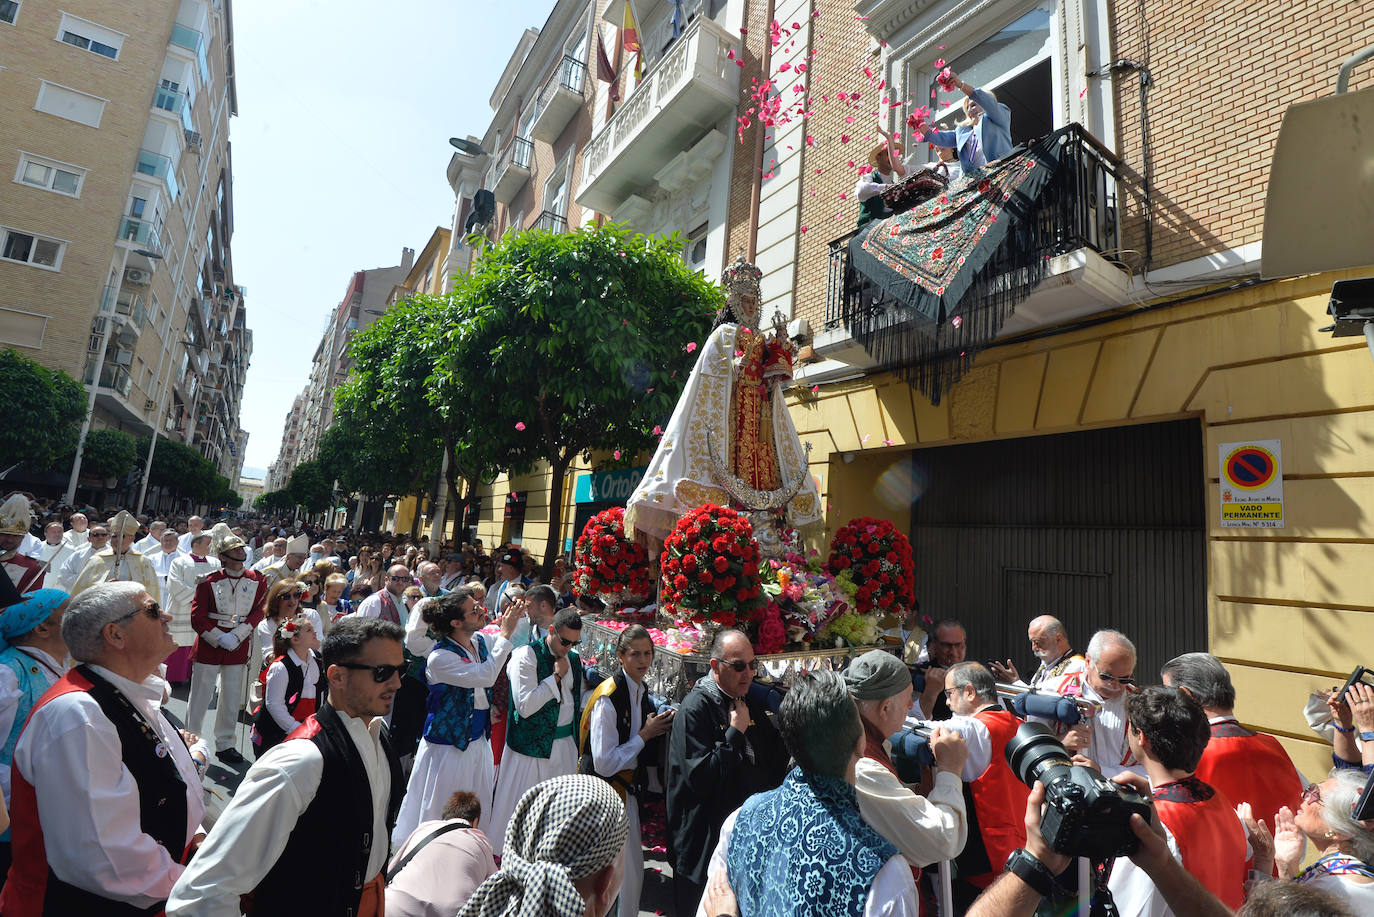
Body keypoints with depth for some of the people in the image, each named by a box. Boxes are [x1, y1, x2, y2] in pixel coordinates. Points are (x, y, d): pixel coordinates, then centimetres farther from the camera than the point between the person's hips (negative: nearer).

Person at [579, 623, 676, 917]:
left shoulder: (641, 692, 3)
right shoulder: (608, 698, -23)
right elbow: (604, 763, -24)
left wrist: (658, 728, -5)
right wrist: (645, 735, -19)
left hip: (627, 790, 8)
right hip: (605, 793, -8)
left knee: (632, 868, 18)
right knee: (626, 871, 2)